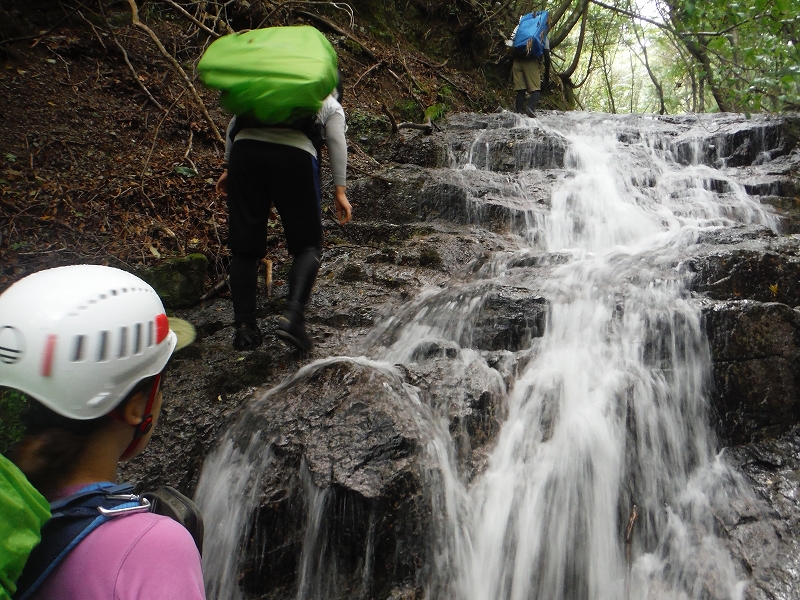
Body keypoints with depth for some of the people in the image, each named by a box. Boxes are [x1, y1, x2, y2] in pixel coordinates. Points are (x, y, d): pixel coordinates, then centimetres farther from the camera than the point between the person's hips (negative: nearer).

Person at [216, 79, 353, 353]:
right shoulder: (331, 104, 27)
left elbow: (234, 123, 25)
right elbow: (337, 142, 12)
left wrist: (228, 167, 26)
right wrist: (340, 189, 11)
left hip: (245, 148, 3)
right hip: (295, 154, -3)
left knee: (245, 246, 7)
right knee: (308, 245, 6)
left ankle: (244, 326, 6)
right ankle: (293, 315, -14)